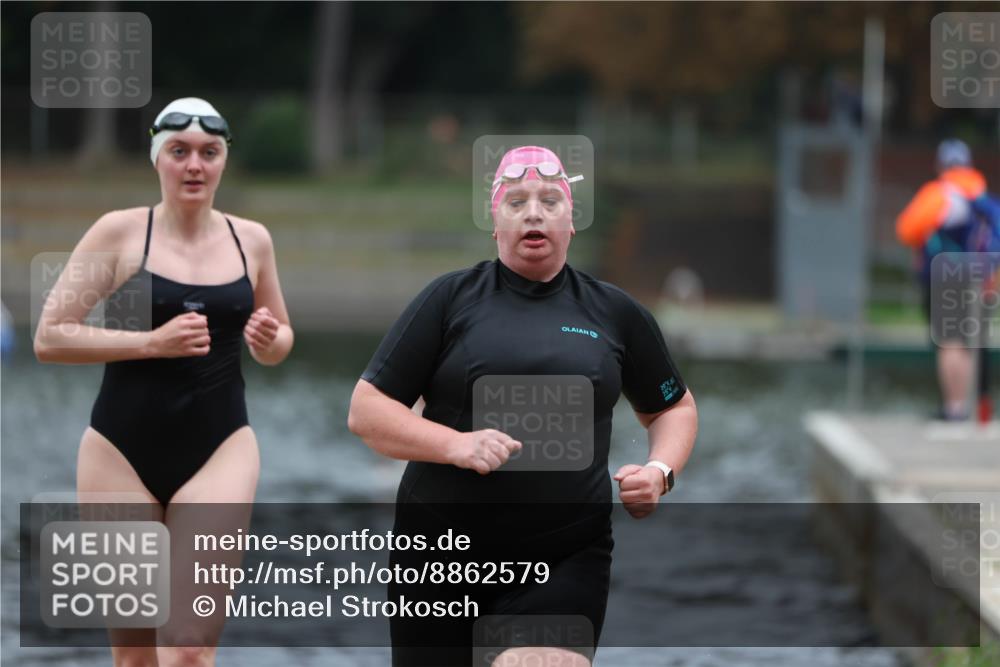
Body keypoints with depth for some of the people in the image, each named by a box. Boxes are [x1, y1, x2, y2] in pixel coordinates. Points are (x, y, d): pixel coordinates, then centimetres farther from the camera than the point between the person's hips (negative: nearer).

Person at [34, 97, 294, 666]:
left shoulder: (251, 240, 6)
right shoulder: (120, 232, -4)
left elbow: (278, 346, 20)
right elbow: (50, 337, -8)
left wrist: (269, 340, -4)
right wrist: (152, 342, -18)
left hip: (220, 451, 1)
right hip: (123, 449, -1)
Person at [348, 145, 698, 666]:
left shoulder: (615, 313, 8)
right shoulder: (451, 299, 2)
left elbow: (673, 408, 22)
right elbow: (365, 410, 0)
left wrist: (660, 471, 0)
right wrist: (457, 445, -16)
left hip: (565, 563, 0)